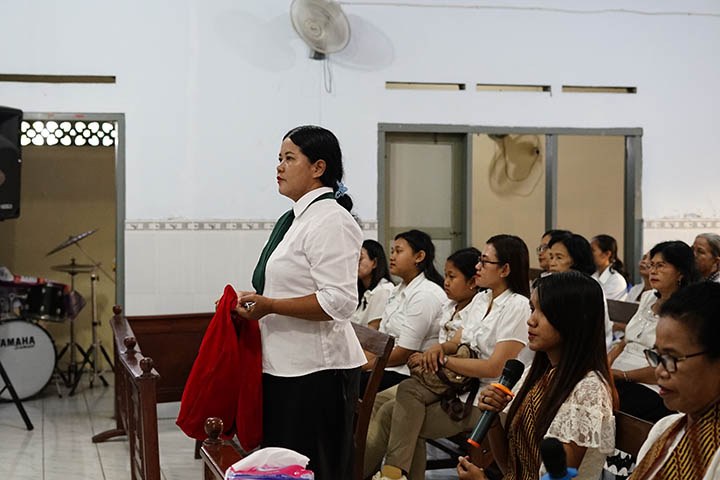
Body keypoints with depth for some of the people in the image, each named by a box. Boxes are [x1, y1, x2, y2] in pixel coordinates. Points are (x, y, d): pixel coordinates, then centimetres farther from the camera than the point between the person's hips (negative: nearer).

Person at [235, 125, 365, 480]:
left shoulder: (330, 221, -14)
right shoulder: (294, 219, 16)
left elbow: (339, 301, -23)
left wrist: (269, 305, -22)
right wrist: (253, 301, 13)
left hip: (315, 371, -10)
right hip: (283, 367, 10)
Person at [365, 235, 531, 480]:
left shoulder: (518, 307, -12)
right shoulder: (480, 299, 15)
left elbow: (494, 368, -18)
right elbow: (457, 342, 17)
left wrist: (443, 360, -13)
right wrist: (439, 348, -7)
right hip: (459, 386, 8)